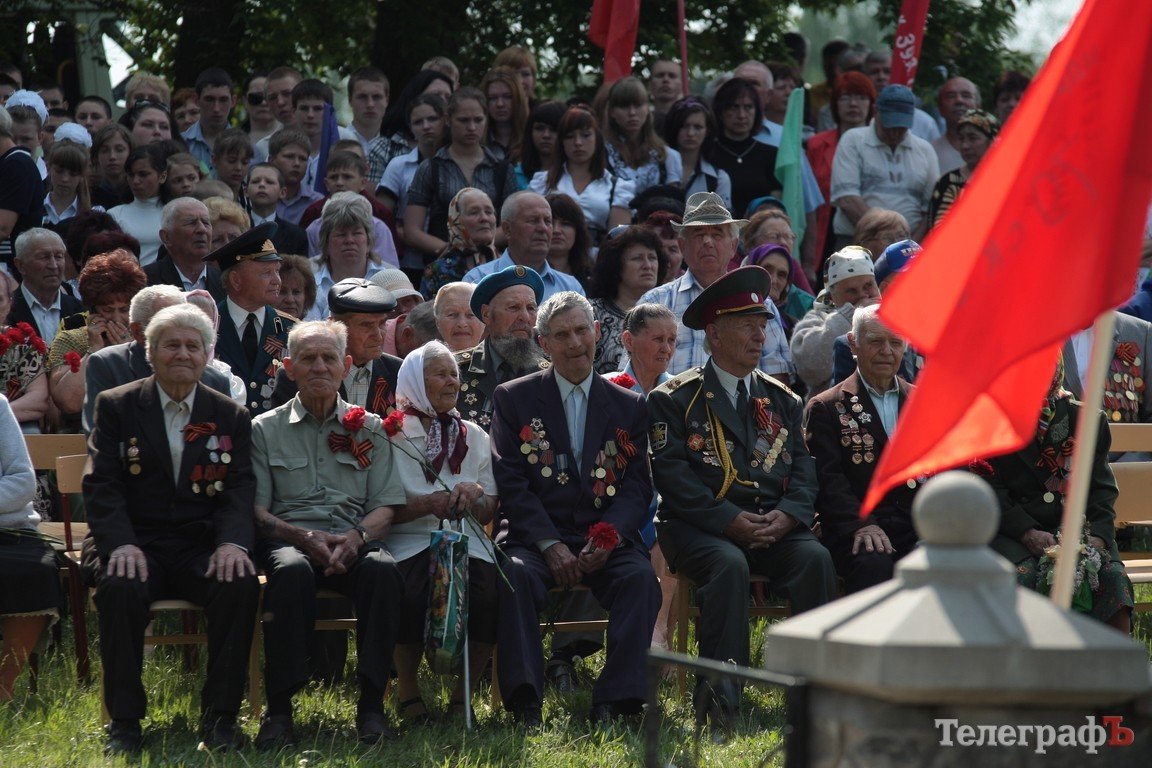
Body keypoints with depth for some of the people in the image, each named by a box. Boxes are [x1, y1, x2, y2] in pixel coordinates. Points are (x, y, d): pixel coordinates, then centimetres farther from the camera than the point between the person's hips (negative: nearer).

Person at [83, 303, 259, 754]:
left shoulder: (231, 416, 13)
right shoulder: (116, 406, 8)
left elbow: (240, 489, 4)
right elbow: (101, 486, -2)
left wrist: (233, 542, -18)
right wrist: (121, 545, -20)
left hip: (202, 545, 2)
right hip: (134, 543, -2)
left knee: (241, 585, -30)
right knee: (121, 587, -35)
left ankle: (219, 716, -19)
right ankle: (124, 720, -22)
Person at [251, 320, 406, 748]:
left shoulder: (368, 428, 16)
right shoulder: (266, 429, 12)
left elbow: (386, 507, 9)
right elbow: (255, 511, 3)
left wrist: (356, 536, -13)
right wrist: (303, 537, -15)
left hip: (354, 540, 1)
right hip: (288, 537, -1)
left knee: (382, 569, -34)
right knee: (291, 571, -38)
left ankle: (371, 704, -28)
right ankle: (278, 708, -31)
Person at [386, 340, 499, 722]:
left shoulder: (473, 436, 19)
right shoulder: (391, 434, 6)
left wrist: (475, 494, -6)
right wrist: (427, 504, -16)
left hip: (466, 543, 3)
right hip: (409, 543, -3)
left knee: (491, 597, -28)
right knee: (411, 598, -35)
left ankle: (463, 694, -8)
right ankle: (407, 689, -7)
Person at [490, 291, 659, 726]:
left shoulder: (629, 406, 15)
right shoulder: (513, 399, 9)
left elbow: (637, 486, 7)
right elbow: (510, 482, 0)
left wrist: (609, 537, -14)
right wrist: (550, 545, -13)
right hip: (535, 536, -1)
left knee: (640, 577, -29)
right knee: (515, 573, -34)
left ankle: (614, 702, -31)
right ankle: (524, 702, -35)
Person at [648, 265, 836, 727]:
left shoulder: (781, 399, 20)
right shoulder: (675, 399, 5)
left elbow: (803, 467, 12)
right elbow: (671, 473, -7)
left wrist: (786, 515, -10)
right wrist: (730, 520, -18)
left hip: (774, 526, 4)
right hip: (700, 527, -4)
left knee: (815, 558, -26)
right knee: (729, 564, -36)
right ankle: (721, 693, -34)